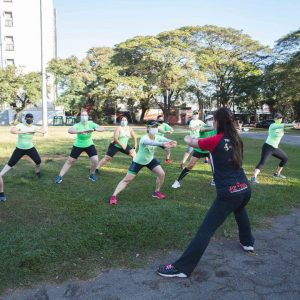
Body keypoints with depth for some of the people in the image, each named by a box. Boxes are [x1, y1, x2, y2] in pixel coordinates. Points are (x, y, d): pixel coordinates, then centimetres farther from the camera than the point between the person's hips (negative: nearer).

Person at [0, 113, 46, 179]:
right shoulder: (20, 125, -16)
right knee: (10, 163, -2)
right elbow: (12, 130, -33)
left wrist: (34, 131, -30)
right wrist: (22, 132, -44)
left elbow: (44, 131, -18)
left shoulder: (34, 127, -8)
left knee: (38, 161, -7)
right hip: (19, 149, -2)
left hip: (30, 148, 2)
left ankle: (37, 172, 24)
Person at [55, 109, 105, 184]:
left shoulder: (91, 124, -16)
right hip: (78, 145, -1)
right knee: (70, 161, 2)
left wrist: (94, 129, -46)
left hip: (89, 145, 1)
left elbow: (102, 128, -26)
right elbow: (69, 130, -41)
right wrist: (80, 131, -57)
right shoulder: (77, 125, -21)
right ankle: (60, 176, 13)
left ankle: (92, 174, 13)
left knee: (95, 160, -14)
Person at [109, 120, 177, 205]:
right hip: (138, 161, -5)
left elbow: (167, 140, -33)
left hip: (150, 160, 5)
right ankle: (113, 196, 0)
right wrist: (162, 144, -75)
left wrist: (172, 142, -58)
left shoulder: (158, 137, -15)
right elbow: (151, 143, -56)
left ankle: (157, 192, 16)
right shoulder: (144, 138, -33)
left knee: (161, 174, -7)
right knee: (127, 179, -7)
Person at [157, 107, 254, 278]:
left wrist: (187, 138, 24)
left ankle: (182, 268, -3)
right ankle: (248, 243, 55)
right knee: (240, 210, 40)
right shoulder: (236, 140, 7)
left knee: (206, 230, -6)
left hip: (229, 194, -7)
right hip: (245, 189, 7)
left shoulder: (215, 141, -9)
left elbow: (190, 142, 5)